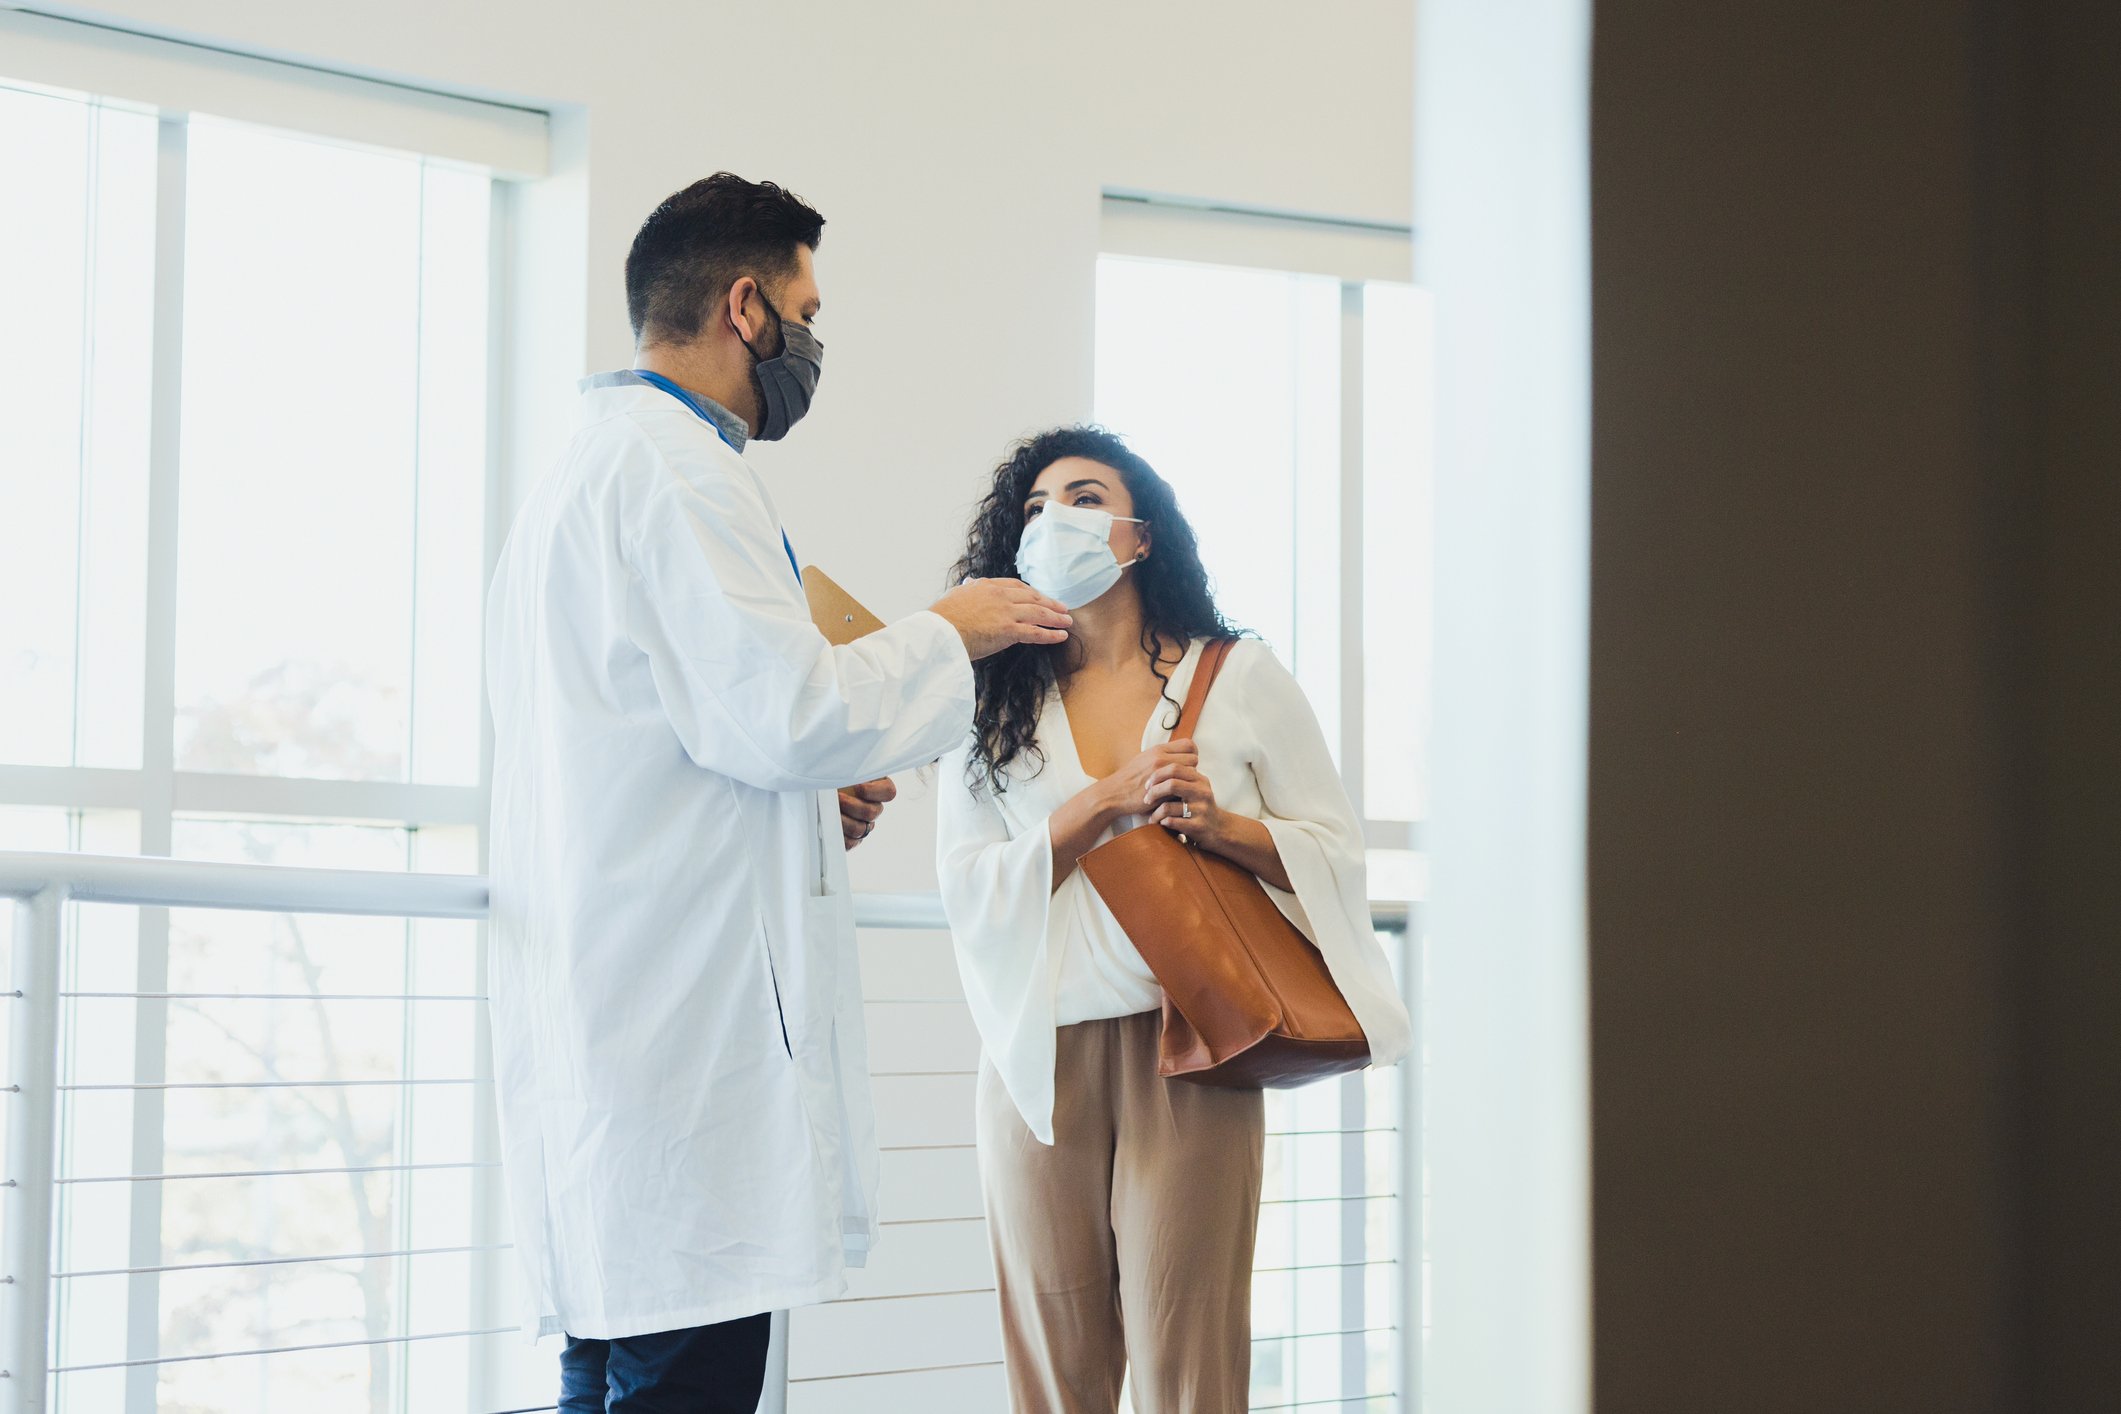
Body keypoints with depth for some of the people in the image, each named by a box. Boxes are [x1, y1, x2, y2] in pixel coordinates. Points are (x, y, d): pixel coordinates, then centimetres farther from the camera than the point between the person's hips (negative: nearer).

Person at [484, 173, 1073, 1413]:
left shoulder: (587, 470, 24)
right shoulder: (676, 467, -9)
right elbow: (783, 708, -17)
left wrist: (805, 814, 20)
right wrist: (947, 637, -1)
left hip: (590, 1021, 11)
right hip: (684, 1032, -11)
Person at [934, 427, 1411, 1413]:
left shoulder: (1241, 679, 9)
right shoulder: (993, 706, 12)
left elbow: (1337, 850, 7)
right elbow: (965, 886, 1)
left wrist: (1218, 825, -11)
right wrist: (1106, 802, -9)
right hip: (1042, 1057, 2)